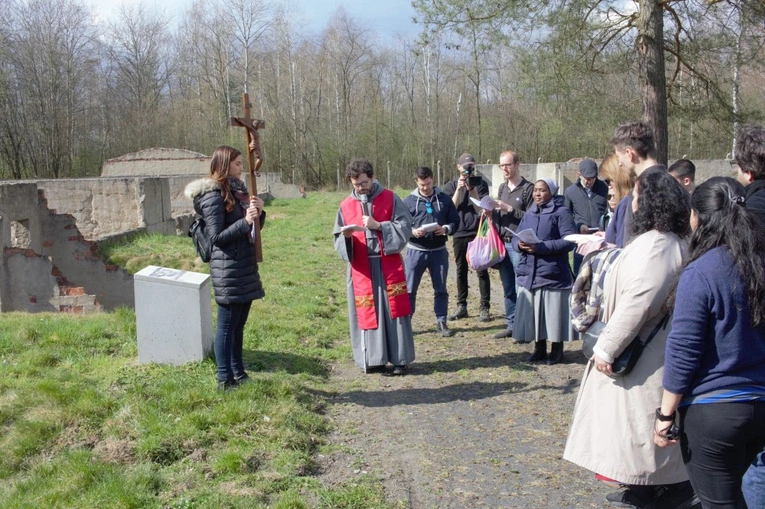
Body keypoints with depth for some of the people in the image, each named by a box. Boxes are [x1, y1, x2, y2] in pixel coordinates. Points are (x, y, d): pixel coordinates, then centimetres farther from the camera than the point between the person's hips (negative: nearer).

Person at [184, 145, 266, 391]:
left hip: (246, 267, 8)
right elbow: (217, 237, -15)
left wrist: (259, 213, -2)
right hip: (228, 269, -8)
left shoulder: (237, 190, 13)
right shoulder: (214, 195, -11)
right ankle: (225, 380, 8)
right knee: (227, 325, -1)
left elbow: (253, 230, 18)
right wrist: (245, 221, -22)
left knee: (238, 324, 15)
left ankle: (239, 374, 24)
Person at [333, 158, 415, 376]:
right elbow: (338, 239, 7)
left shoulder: (390, 199, 1)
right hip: (362, 269, 2)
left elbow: (405, 226, -5)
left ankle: (400, 359, 8)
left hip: (389, 266, -2)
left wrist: (378, 225, -16)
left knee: (394, 311, 1)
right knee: (367, 313, 3)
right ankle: (373, 360, 11)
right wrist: (346, 236, -16)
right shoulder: (346, 206, 6)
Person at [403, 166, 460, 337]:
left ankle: (441, 322, 22)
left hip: (438, 251, 2)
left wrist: (445, 229, -16)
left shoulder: (444, 199, 3)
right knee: (409, 289, 3)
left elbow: (455, 221, 4)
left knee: (441, 289, 10)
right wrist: (413, 232, -21)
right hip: (415, 251, -2)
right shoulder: (409, 201, -2)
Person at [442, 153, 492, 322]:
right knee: (461, 271, 9)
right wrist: (459, 189, -16)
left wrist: (472, 190, -19)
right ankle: (461, 306, 18)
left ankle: (485, 308, 2)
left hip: (478, 233, -2)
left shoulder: (480, 184, 0)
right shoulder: (451, 186, 4)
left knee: (481, 271, -2)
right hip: (459, 234, 2)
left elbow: (481, 210, -7)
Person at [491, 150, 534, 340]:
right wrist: (492, 211, -1)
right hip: (503, 243, 7)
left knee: (521, 288, -5)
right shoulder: (502, 188, 16)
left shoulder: (528, 188, -6)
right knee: (508, 288, 12)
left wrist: (510, 209, -16)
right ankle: (511, 325, 20)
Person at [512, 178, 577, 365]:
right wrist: (519, 244, -10)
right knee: (532, 313, 8)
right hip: (528, 273, 6)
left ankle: (557, 350, 17)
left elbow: (570, 241, -15)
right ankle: (539, 349, 22)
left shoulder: (561, 213, -5)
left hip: (552, 274, -6)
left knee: (553, 314, 1)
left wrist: (541, 247, -21)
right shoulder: (529, 214, 16)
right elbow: (515, 237, 15)